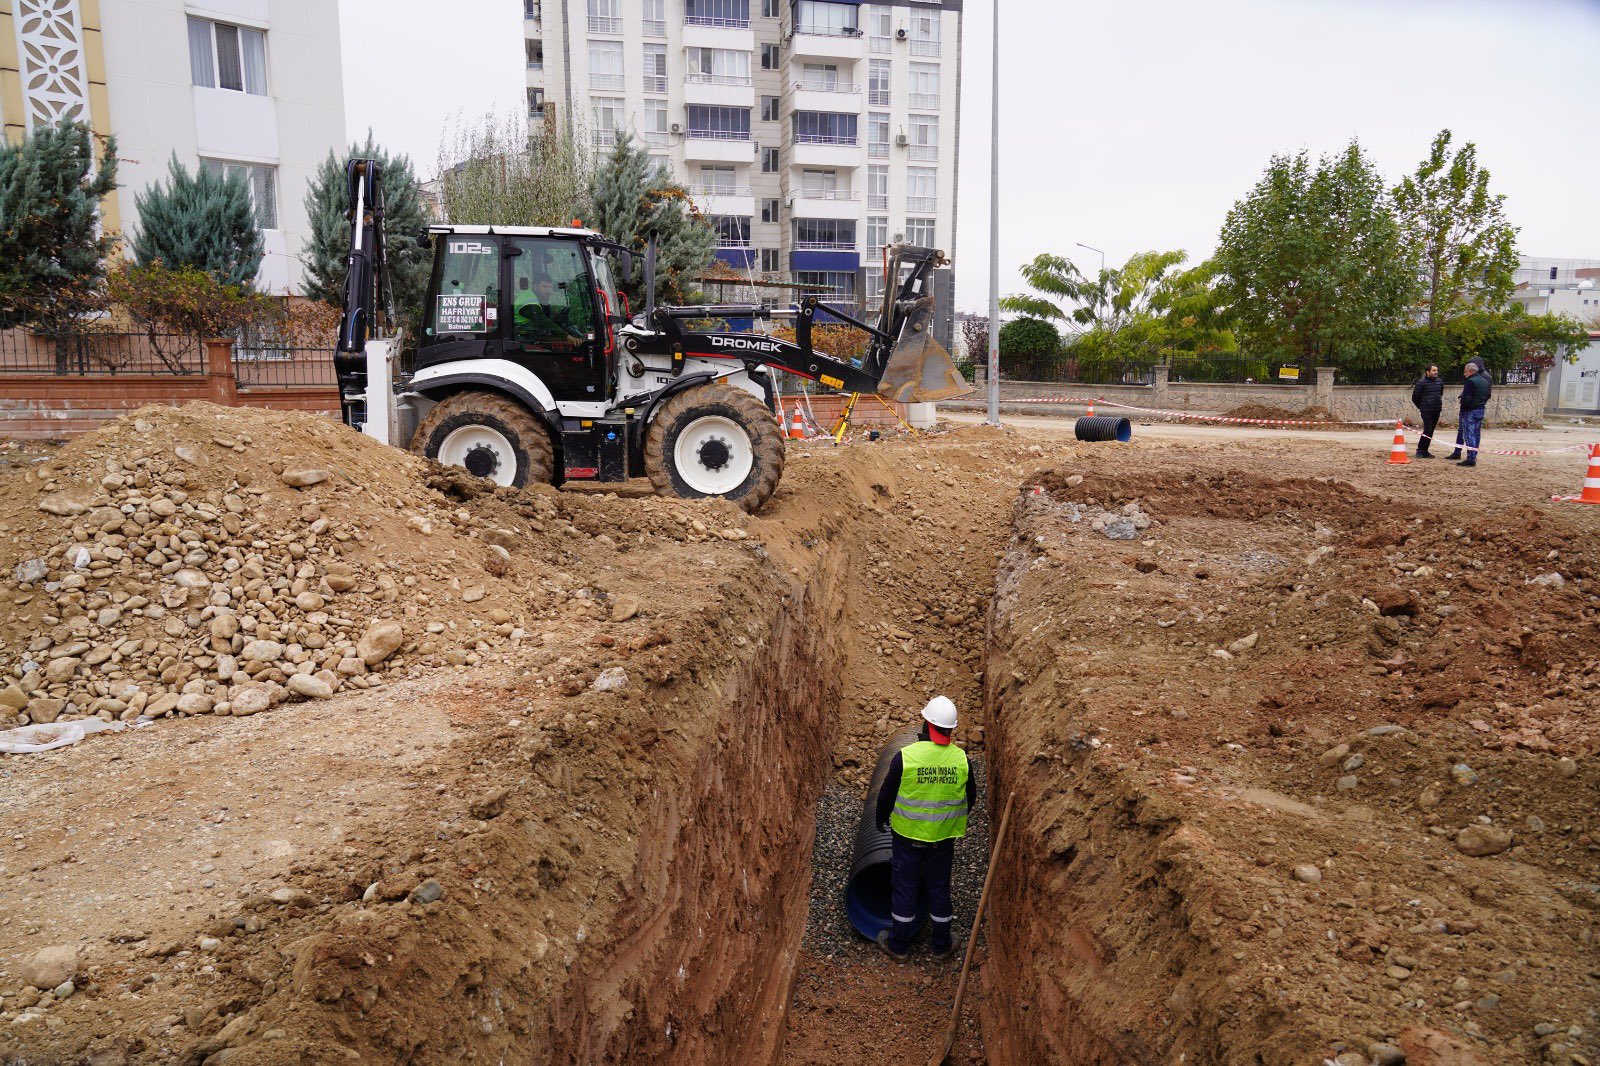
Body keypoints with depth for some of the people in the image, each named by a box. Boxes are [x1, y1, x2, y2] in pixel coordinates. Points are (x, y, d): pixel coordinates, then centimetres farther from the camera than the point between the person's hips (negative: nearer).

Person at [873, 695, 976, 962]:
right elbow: (970, 797, 4)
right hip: (944, 838, 2)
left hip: (907, 834, -2)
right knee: (939, 888, 18)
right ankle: (942, 945, 33)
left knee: (905, 888, 13)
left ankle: (898, 946, 27)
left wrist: (881, 820, 11)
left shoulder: (905, 756, -20)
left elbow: (886, 795, -10)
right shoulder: (960, 758, -11)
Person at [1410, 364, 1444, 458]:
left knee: (1430, 431, 8)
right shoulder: (1421, 383, -8)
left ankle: (1424, 451, 15)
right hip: (1426, 411, -6)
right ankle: (1420, 450, -2)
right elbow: (1415, 397, -2)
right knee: (1427, 430, -13)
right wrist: (1421, 407, 7)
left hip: (1437, 411, 6)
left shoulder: (1440, 382, 11)